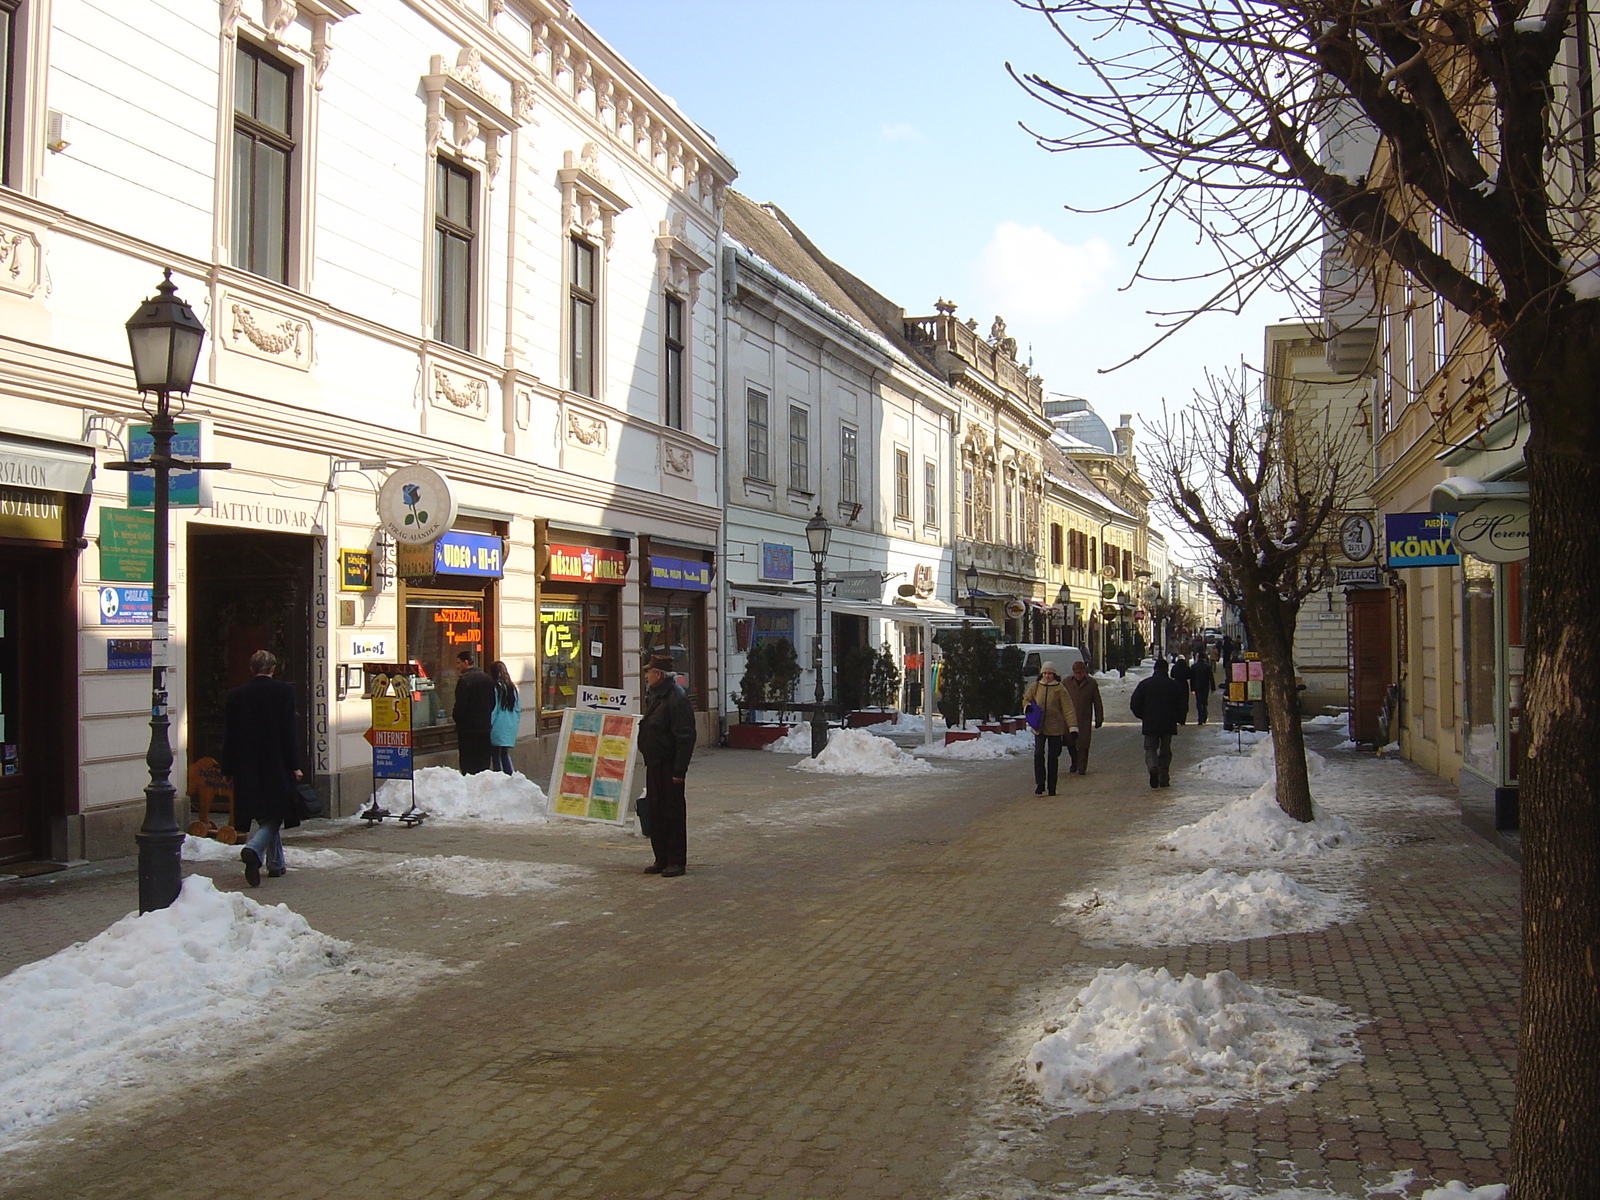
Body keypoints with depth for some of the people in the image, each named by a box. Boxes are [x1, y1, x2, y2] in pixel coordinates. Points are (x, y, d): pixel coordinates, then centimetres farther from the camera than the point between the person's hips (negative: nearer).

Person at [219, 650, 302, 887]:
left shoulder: (235, 696, 3)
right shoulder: (283, 692, -6)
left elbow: (229, 736, 5)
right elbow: (289, 732, -8)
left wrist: (227, 770, 11)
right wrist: (294, 766, -5)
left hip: (247, 769, 4)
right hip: (276, 768, -3)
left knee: (265, 816, 14)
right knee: (274, 815, 0)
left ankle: (275, 863, 18)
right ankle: (253, 849, -25)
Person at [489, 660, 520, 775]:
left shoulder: (495, 688, -13)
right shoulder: (512, 687, 6)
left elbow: (492, 710, -13)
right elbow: (518, 709, 10)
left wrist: (488, 726, -6)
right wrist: (515, 723, 18)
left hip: (498, 728, -6)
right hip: (511, 727, 6)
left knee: (495, 755, 3)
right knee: (505, 754, 17)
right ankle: (512, 775, 3)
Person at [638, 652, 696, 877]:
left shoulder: (676, 698, -17)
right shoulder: (653, 696, 14)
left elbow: (685, 738, -20)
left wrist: (679, 770, -22)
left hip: (668, 766, -10)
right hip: (654, 764, 10)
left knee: (673, 812, -2)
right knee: (655, 811, 12)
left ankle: (677, 861, 5)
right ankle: (661, 859, 21)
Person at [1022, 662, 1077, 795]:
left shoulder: (1060, 689, -5)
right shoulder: (1035, 687, 3)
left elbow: (1068, 709, -7)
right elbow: (1026, 699, 18)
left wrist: (1073, 727, -16)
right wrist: (1028, 706, -7)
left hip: (1055, 728, -1)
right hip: (1039, 728, 1)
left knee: (1053, 757, 5)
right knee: (1038, 754, -10)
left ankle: (1052, 787, 15)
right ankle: (1040, 784, 0)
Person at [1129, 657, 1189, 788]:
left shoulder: (1144, 684, -1)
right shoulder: (1175, 685, 0)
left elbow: (1134, 704, -2)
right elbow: (1183, 705, 2)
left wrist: (1143, 716, 13)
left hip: (1150, 724, -1)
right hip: (1168, 724, 1)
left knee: (1150, 748, 7)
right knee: (1165, 751, 10)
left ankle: (1153, 766, -23)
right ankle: (1163, 779, 8)